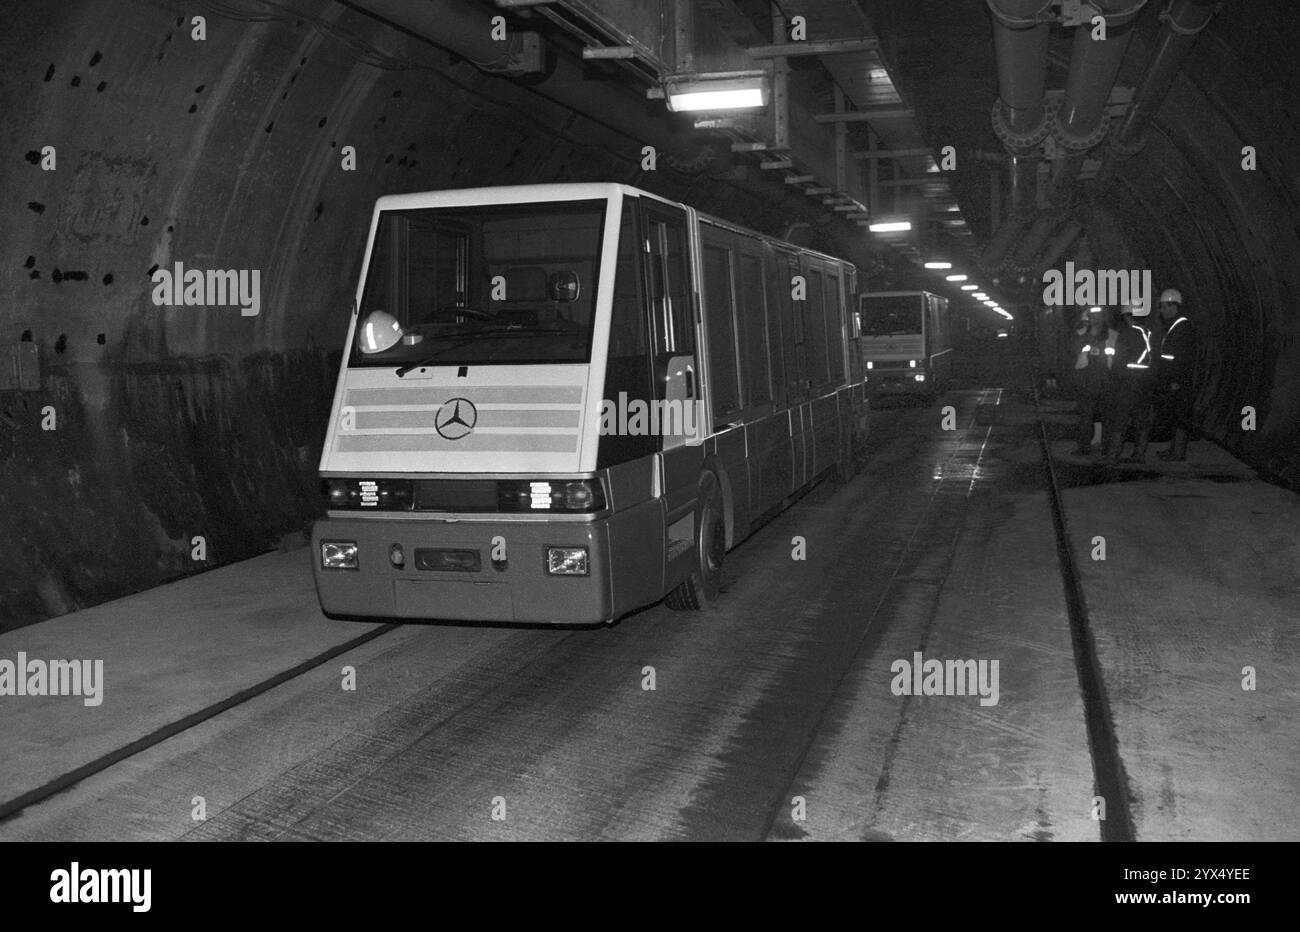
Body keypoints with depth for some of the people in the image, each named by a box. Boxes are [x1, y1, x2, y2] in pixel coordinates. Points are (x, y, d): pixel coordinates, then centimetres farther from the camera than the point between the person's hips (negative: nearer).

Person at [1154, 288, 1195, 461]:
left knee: (1180, 417, -7)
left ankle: (1178, 452, -6)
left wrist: (1176, 381, -23)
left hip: (1179, 383, -10)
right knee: (1174, 417, 12)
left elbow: (1184, 356, -19)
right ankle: (1174, 448, 18)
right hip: (1170, 382, 10)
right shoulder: (1172, 326, 18)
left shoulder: (1184, 326, -13)